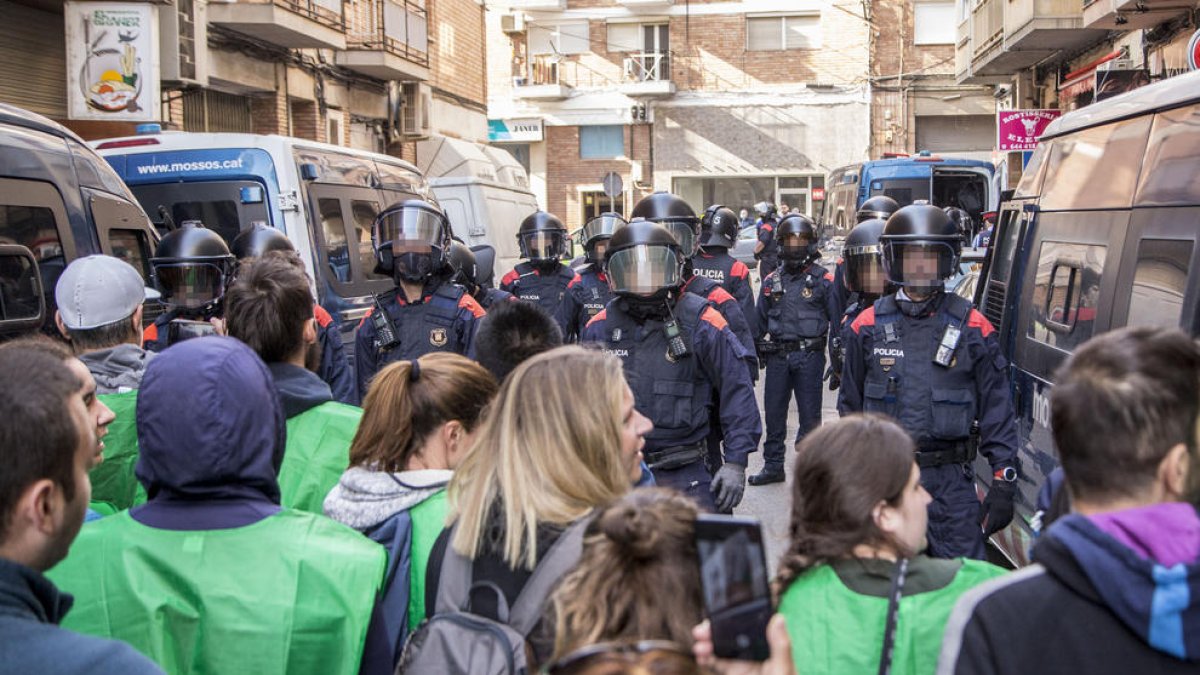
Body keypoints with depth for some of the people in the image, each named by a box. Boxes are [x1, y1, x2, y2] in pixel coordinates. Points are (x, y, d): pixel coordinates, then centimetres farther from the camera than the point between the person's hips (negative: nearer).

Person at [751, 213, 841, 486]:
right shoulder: (771, 281, 11)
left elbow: (836, 321, 0)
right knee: (774, 412, 8)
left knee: (810, 415, 2)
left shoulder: (823, 280, 1)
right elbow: (760, 322, 15)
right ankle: (773, 466, 19)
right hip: (777, 356, 4)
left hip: (810, 355, -3)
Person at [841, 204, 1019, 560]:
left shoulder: (972, 328, 0)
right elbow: (852, 407, 12)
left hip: (951, 480, -1)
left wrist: (1003, 483, -4)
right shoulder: (868, 326, 4)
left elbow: (997, 412, 1)